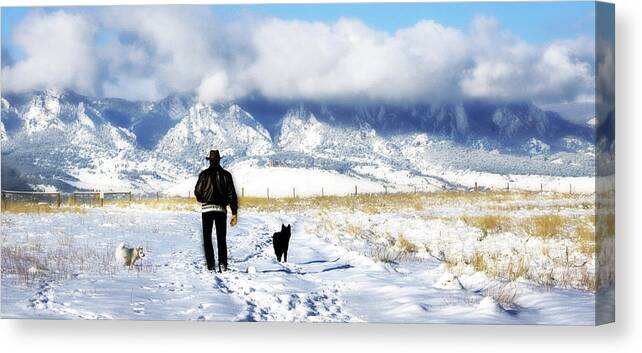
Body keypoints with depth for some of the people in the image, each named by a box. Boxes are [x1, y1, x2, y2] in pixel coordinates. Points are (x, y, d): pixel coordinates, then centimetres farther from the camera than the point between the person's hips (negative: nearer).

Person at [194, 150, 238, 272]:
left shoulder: (205, 174, -3)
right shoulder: (226, 175, 4)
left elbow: (197, 192, -1)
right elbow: (232, 195, 1)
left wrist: (201, 200, 23)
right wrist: (234, 213, 4)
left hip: (207, 209, -2)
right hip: (221, 209, 2)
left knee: (207, 238, 5)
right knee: (221, 239, 11)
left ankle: (211, 266, -5)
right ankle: (223, 264, -4)